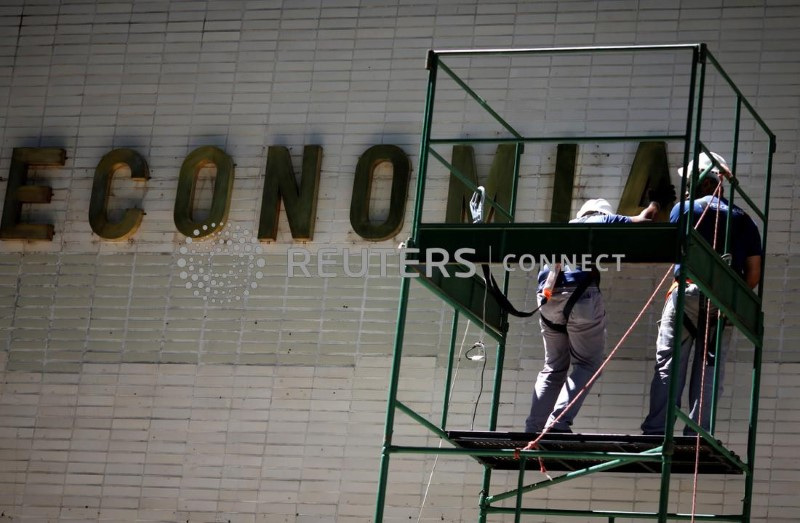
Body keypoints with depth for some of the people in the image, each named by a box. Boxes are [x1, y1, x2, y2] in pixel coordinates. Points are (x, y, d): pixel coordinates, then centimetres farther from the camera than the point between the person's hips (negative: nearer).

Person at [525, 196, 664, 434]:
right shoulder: (604, 220, 17)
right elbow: (642, 220, 26)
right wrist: (656, 202, 45)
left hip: (547, 297, 5)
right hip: (580, 295, -5)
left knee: (554, 366, 13)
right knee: (588, 363, 1)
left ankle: (532, 429, 2)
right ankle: (558, 422, -17)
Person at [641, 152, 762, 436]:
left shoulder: (684, 209, 5)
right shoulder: (742, 219, 14)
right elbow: (754, 272, 10)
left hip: (687, 293, -3)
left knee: (668, 365, -3)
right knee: (709, 372, 3)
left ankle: (655, 431, -9)